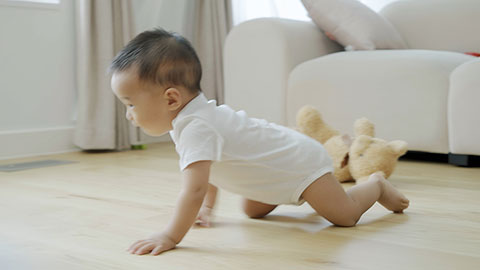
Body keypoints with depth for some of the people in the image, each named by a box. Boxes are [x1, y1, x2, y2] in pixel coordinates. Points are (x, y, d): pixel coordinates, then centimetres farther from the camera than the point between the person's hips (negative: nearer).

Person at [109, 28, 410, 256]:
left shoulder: (195, 128, -36)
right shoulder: (198, 114, -4)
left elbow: (194, 189, -45)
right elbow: (210, 170, 12)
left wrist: (171, 236, -41)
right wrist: (207, 208, 9)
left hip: (301, 162, -9)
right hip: (276, 162, 9)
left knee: (345, 215, -5)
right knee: (253, 211, 21)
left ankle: (376, 185, 24)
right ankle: (314, 195, 35)